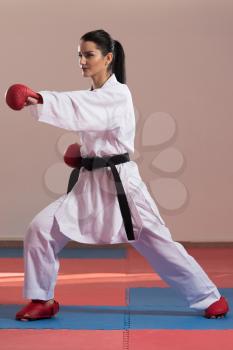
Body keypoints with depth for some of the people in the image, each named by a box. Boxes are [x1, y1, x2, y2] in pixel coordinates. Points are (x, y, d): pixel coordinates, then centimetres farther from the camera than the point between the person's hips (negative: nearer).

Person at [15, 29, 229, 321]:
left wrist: (37, 99, -43)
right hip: (90, 183, 7)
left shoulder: (118, 95, -13)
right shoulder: (92, 96, 12)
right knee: (40, 229, -6)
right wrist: (84, 154, 5)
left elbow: (79, 110, -32)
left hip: (120, 183, -7)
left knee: (157, 243, -2)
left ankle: (210, 298, 13)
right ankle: (42, 301, 7)